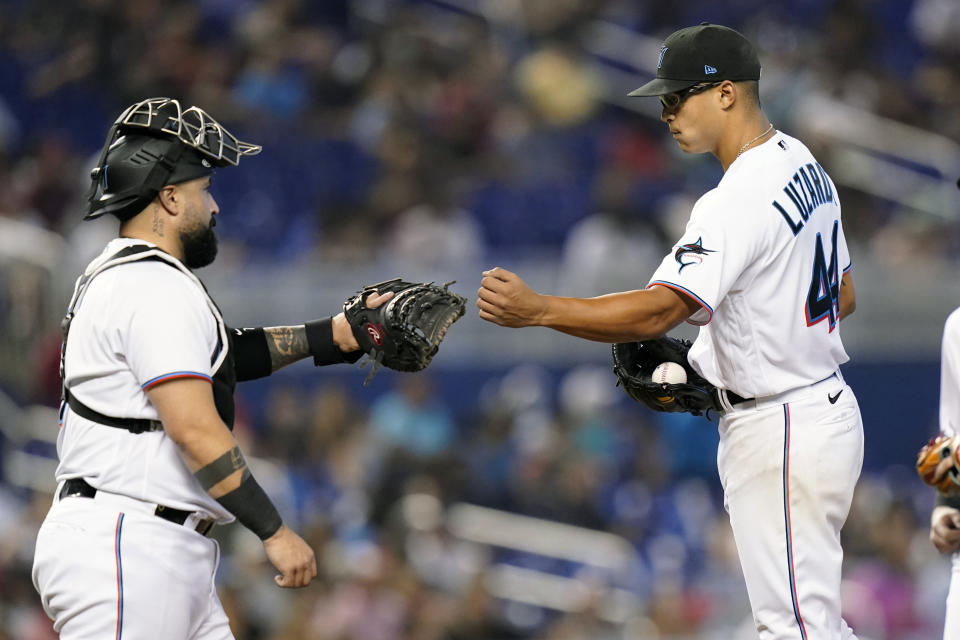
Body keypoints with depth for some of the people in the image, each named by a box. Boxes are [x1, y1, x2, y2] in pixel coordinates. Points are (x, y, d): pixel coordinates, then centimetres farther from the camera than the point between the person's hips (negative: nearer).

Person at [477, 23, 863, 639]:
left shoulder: (741, 201, -24)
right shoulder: (802, 164, 9)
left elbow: (659, 311, -32)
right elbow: (841, 297, 18)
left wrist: (535, 309, -36)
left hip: (784, 436, -11)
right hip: (824, 407, 11)